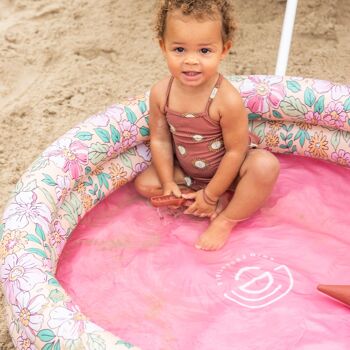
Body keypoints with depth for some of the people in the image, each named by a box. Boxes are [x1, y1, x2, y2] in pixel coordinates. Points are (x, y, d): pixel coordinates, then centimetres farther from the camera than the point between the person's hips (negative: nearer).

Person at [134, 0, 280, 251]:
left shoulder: (227, 100, -33)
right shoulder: (160, 93, -19)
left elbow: (235, 151, -25)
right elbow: (160, 140, -8)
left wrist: (210, 195, -20)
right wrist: (168, 183, -11)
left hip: (227, 170, -5)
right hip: (187, 171, 5)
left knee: (266, 165, -32)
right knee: (144, 184, -6)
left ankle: (226, 220, -11)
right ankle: (221, 203, -6)